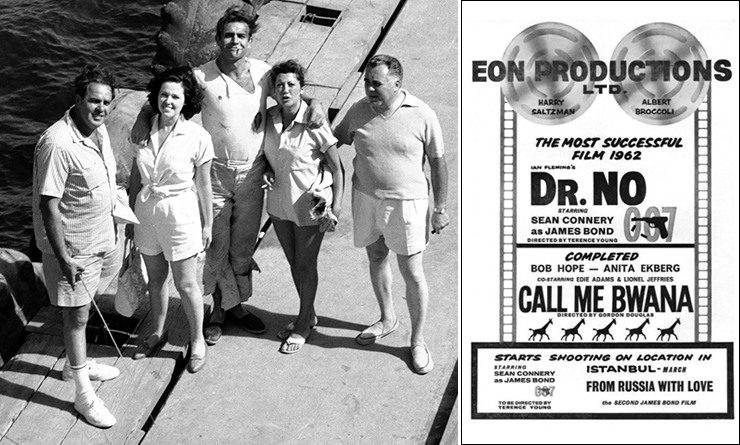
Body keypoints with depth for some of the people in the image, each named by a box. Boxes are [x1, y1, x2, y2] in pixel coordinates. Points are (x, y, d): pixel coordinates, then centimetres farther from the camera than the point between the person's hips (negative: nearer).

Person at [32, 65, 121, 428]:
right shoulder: (57, 145, -30)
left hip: (101, 235, 8)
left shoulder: (98, 129, -3)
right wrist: (63, 257, -24)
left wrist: (111, 219, 21)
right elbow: (48, 204, -26)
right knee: (77, 315, 7)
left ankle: (77, 364, 46)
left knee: (82, 306, 25)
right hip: (74, 246, -8)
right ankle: (83, 394, 21)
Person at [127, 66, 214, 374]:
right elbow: (136, 173, 7)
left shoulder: (198, 137, -16)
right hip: (146, 209, 4)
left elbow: (203, 185, -7)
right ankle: (158, 333, 40)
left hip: (180, 213, -4)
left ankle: (197, 340, 27)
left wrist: (208, 224, 0)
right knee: (155, 277, 20)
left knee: (186, 284, 6)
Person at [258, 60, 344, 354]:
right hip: (279, 203, 5)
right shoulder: (269, 119, -5)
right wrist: (267, 170, -7)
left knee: (306, 265, 9)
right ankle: (308, 314, 40)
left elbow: (336, 168, -14)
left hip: (309, 206, -5)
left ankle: (303, 325, 28)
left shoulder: (314, 124, -20)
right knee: (293, 262, 19)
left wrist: (336, 205, -20)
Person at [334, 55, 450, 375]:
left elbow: (437, 162, -5)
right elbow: (335, 141, 13)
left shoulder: (422, 116, -13)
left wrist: (440, 208, -3)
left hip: (406, 202, -4)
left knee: (411, 272, 0)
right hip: (366, 196, 4)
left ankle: (417, 341, 16)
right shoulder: (358, 111, -3)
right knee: (376, 257, 20)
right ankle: (387, 318, 43)